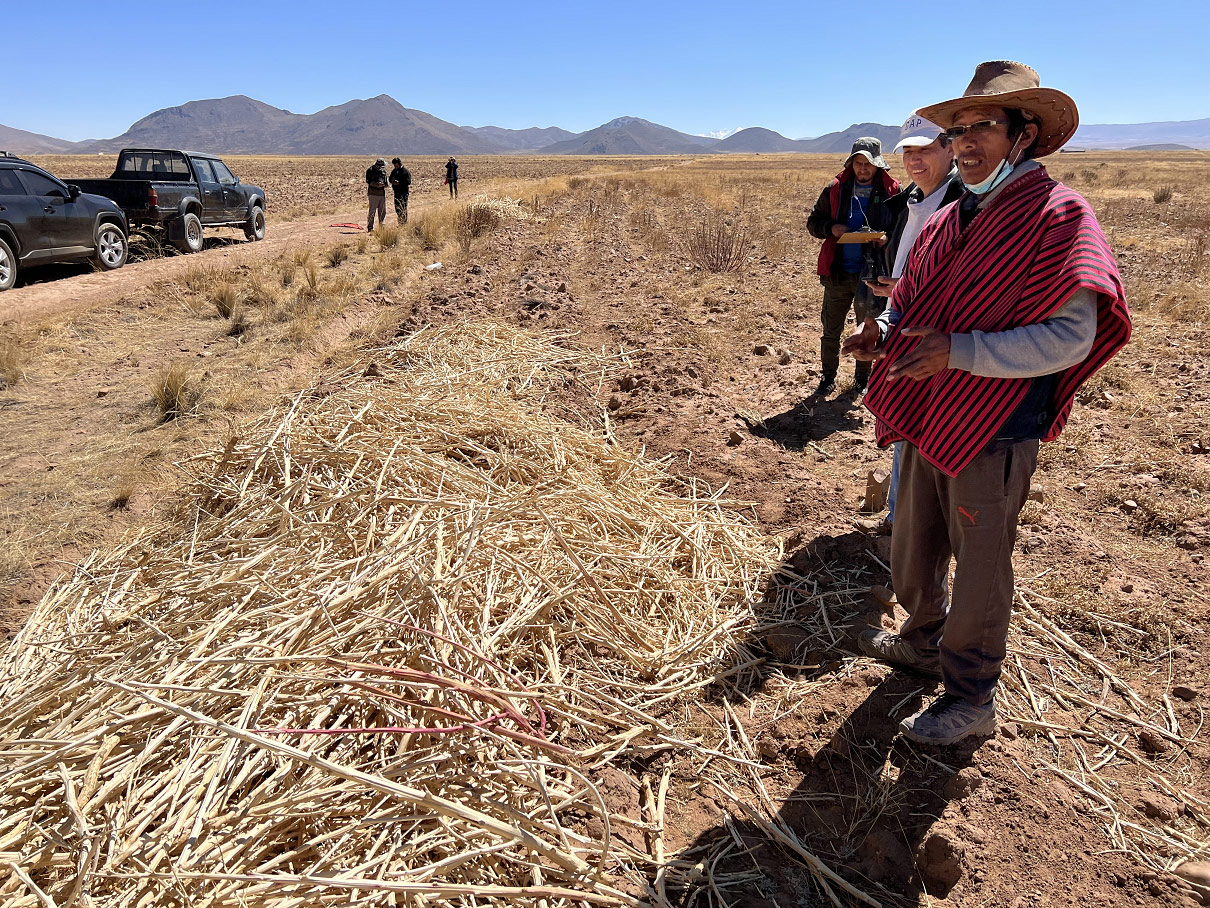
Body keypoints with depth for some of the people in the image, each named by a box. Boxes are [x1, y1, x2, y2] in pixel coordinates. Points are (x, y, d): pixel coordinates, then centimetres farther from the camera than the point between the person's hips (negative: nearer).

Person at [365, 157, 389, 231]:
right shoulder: (371, 171, -6)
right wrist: (377, 184, -24)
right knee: (372, 211, -7)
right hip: (373, 193, -6)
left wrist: (385, 185, 1)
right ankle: (370, 227, -3)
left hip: (382, 193, 6)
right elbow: (368, 182, -11)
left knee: (383, 211, 9)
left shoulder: (384, 171, 14)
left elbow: (386, 182, 23)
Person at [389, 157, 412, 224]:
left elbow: (408, 182, -15)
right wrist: (393, 181, -6)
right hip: (396, 192, 7)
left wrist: (399, 183, -21)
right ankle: (400, 222, 20)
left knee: (403, 208, -7)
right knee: (397, 208, 10)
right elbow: (390, 179, 18)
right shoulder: (394, 171, 12)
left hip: (404, 192, -7)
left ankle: (404, 223, -1)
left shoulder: (406, 171, -7)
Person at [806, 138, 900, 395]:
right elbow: (813, 222, 7)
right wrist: (831, 228, -13)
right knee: (831, 328, 10)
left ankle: (863, 377, 31)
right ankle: (828, 375, 27)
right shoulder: (835, 189, 1)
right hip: (837, 272, 1)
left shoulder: (892, 191, -4)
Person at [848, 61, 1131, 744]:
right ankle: (926, 642, 45)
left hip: (994, 432, -7)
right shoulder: (949, 221, 10)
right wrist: (885, 333, -3)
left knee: (979, 567, 6)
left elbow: (1069, 337, -20)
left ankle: (972, 699, 25)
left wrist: (958, 351, -29)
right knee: (913, 551, 20)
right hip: (930, 419, 8)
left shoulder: (1057, 216, -13)